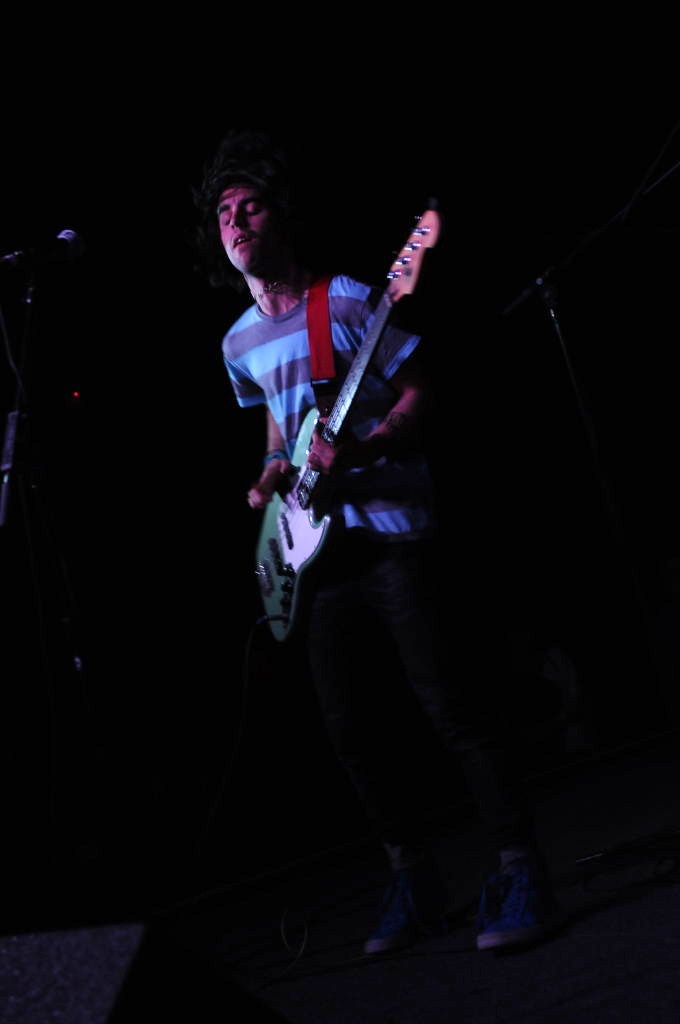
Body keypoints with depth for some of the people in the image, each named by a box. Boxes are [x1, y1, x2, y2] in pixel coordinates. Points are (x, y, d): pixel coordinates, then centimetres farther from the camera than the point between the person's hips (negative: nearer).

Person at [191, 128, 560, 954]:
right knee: (347, 730, 5)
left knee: (443, 705, -13)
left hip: (391, 530, -6)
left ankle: (518, 871, -5)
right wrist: (273, 474, 7)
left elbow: (420, 394, -6)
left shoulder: (349, 302, -6)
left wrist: (359, 450, -22)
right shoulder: (240, 343, 13)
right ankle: (413, 878, 18)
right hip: (318, 544, 6)